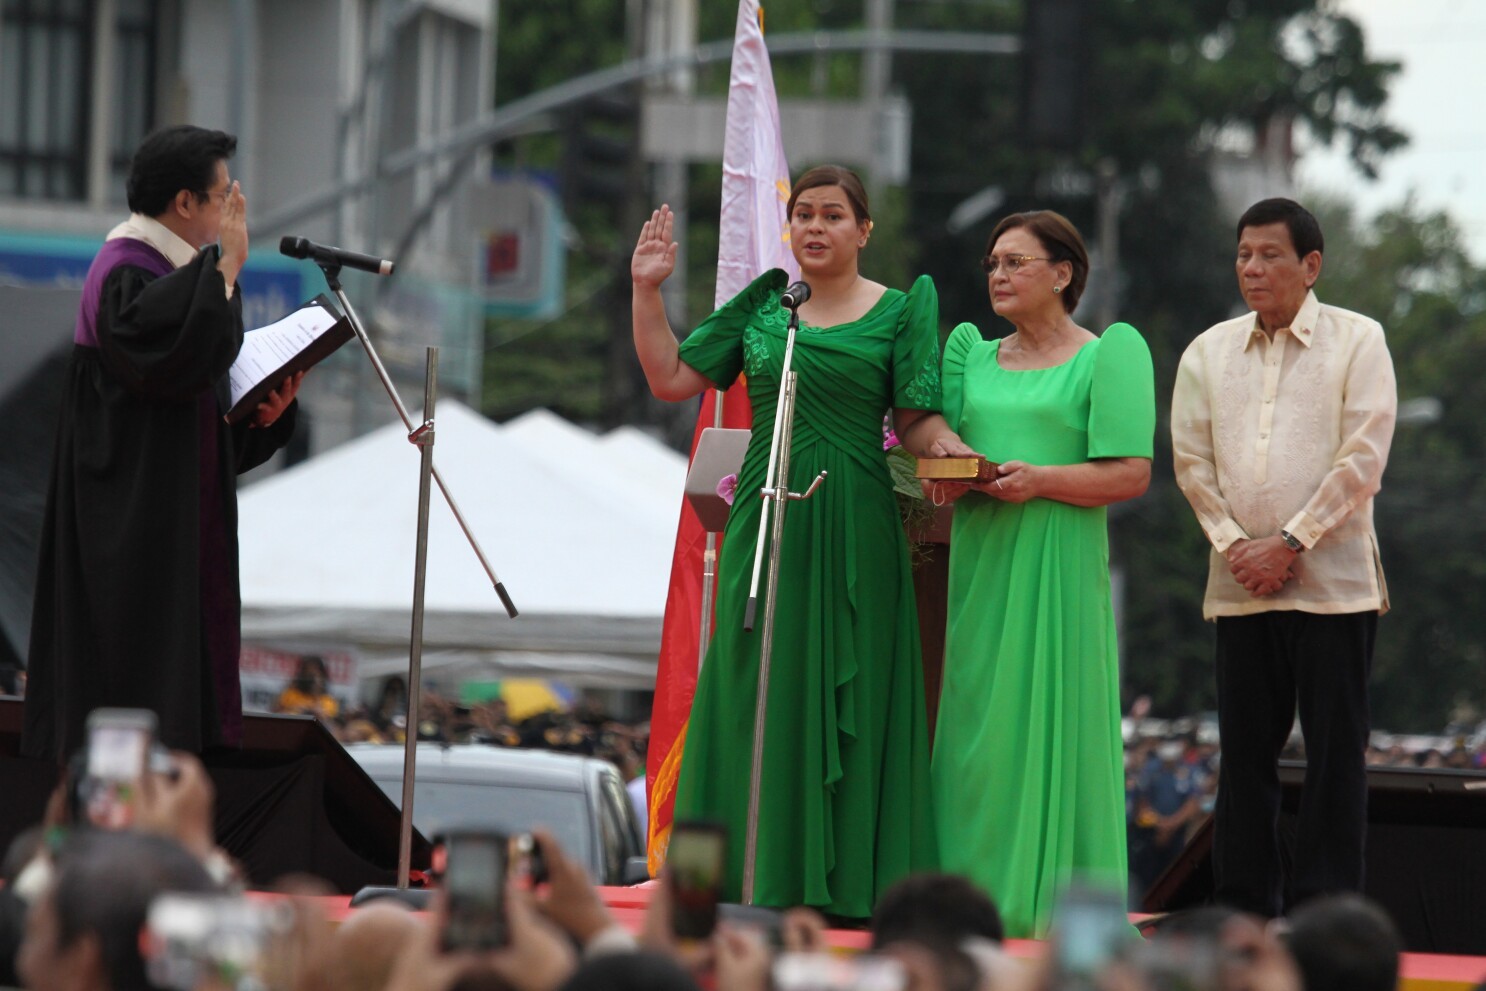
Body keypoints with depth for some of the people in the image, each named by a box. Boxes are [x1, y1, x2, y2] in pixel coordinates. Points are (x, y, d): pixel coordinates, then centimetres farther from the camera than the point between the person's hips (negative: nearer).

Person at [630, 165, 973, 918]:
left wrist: (944, 447, -21)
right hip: (766, 519, 3)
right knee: (760, 696, 1)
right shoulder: (762, 306, 13)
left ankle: (845, 883, 1)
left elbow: (916, 418, 0)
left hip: (854, 530, -3)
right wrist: (647, 292, 6)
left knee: (852, 695, -3)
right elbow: (670, 378, 12)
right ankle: (763, 881, 5)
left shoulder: (901, 311, 5)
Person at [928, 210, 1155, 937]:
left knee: (1051, 721, -8)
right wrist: (944, 478, -5)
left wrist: (1041, 480, -18)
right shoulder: (974, 354, 19)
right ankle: (977, 890, 3)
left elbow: (1131, 473, -6)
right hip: (979, 557, 5)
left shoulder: (1108, 354, 1)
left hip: (1058, 562, -5)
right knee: (975, 724, 1)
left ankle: (1051, 898, -6)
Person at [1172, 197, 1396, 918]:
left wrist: (1290, 543, -12)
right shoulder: (1208, 352, 12)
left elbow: (1362, 459, -7)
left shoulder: (1357, 341, 0)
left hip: (1333, 580, -4)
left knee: (1335, 749, -3)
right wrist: (1234, 544, -5)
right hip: (1240, 584, 4)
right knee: (1245, 749, 5)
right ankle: (1245, 908, 10)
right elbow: (1191, 459, 9)